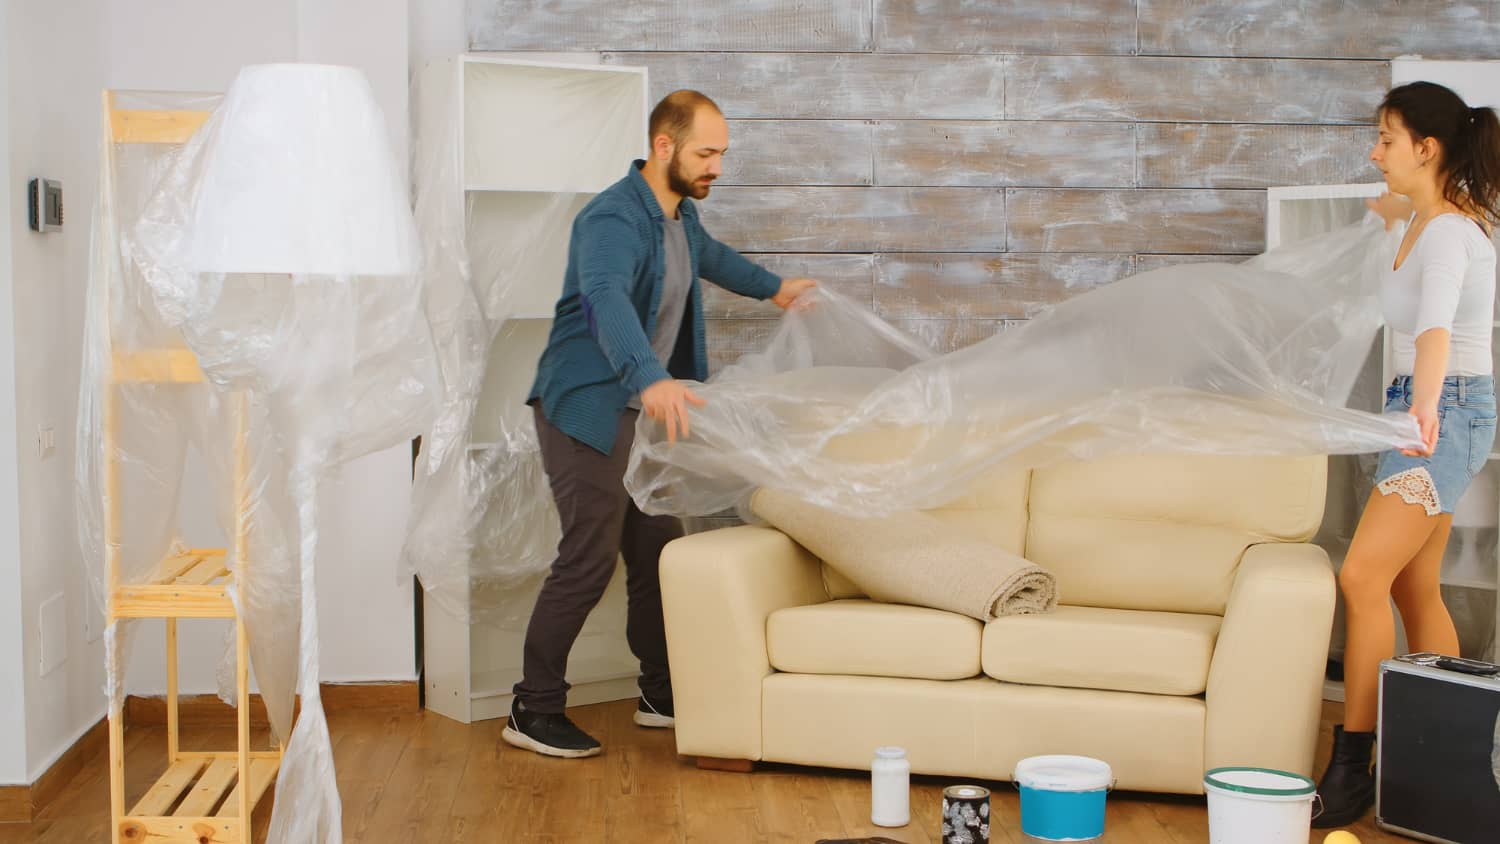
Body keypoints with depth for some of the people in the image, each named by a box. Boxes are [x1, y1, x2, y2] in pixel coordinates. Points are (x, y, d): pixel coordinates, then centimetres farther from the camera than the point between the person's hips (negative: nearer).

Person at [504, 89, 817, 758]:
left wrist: (772, 288, 47)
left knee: (657, 550, 11)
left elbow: (708, 255, 35)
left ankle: (663, 695, 24)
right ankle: (533, 712, 0)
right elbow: (605, 299, -42)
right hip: (584, 407, -9)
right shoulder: (614, 219, -22)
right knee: (588, 560, -10)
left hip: (638, 408, 9)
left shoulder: (681, 214, 10)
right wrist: (648, 378, -59)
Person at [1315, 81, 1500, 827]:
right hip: (1427, 407, 10)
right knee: (1414, 590, 10)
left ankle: (1351, 765, -13)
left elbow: (1435, 323, -41)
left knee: (1363, 578, -16)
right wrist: (1396, 208, 58)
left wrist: (1425, 403, -57)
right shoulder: (1429, 215, 9)